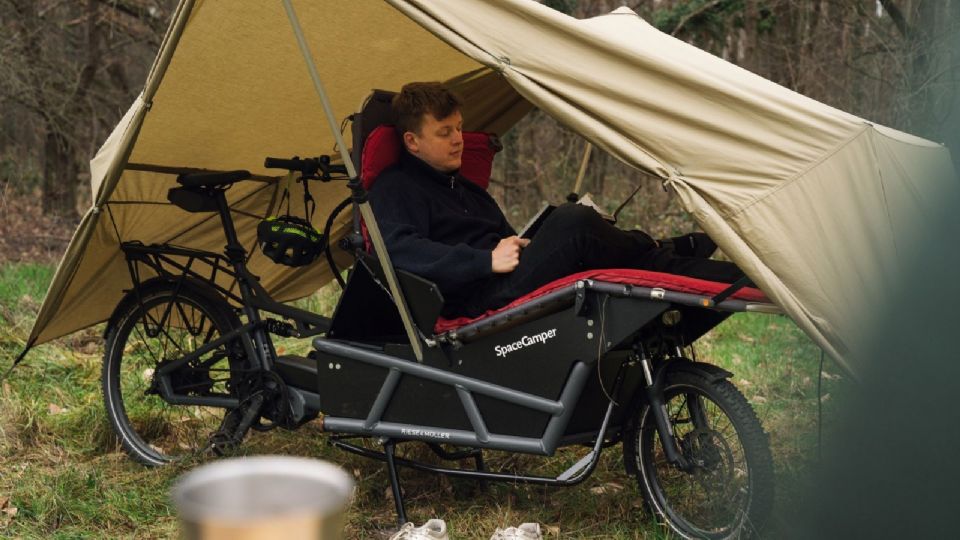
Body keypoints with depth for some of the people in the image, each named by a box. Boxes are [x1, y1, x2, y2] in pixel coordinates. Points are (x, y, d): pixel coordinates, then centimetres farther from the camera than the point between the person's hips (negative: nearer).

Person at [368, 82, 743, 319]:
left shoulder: (465, 188, 31)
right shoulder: (395, 188, 2)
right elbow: (399, 250, -16)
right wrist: (488, 261, -21)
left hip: (499, 285, 9)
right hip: (478, 303, -9)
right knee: (571, 223, -23)